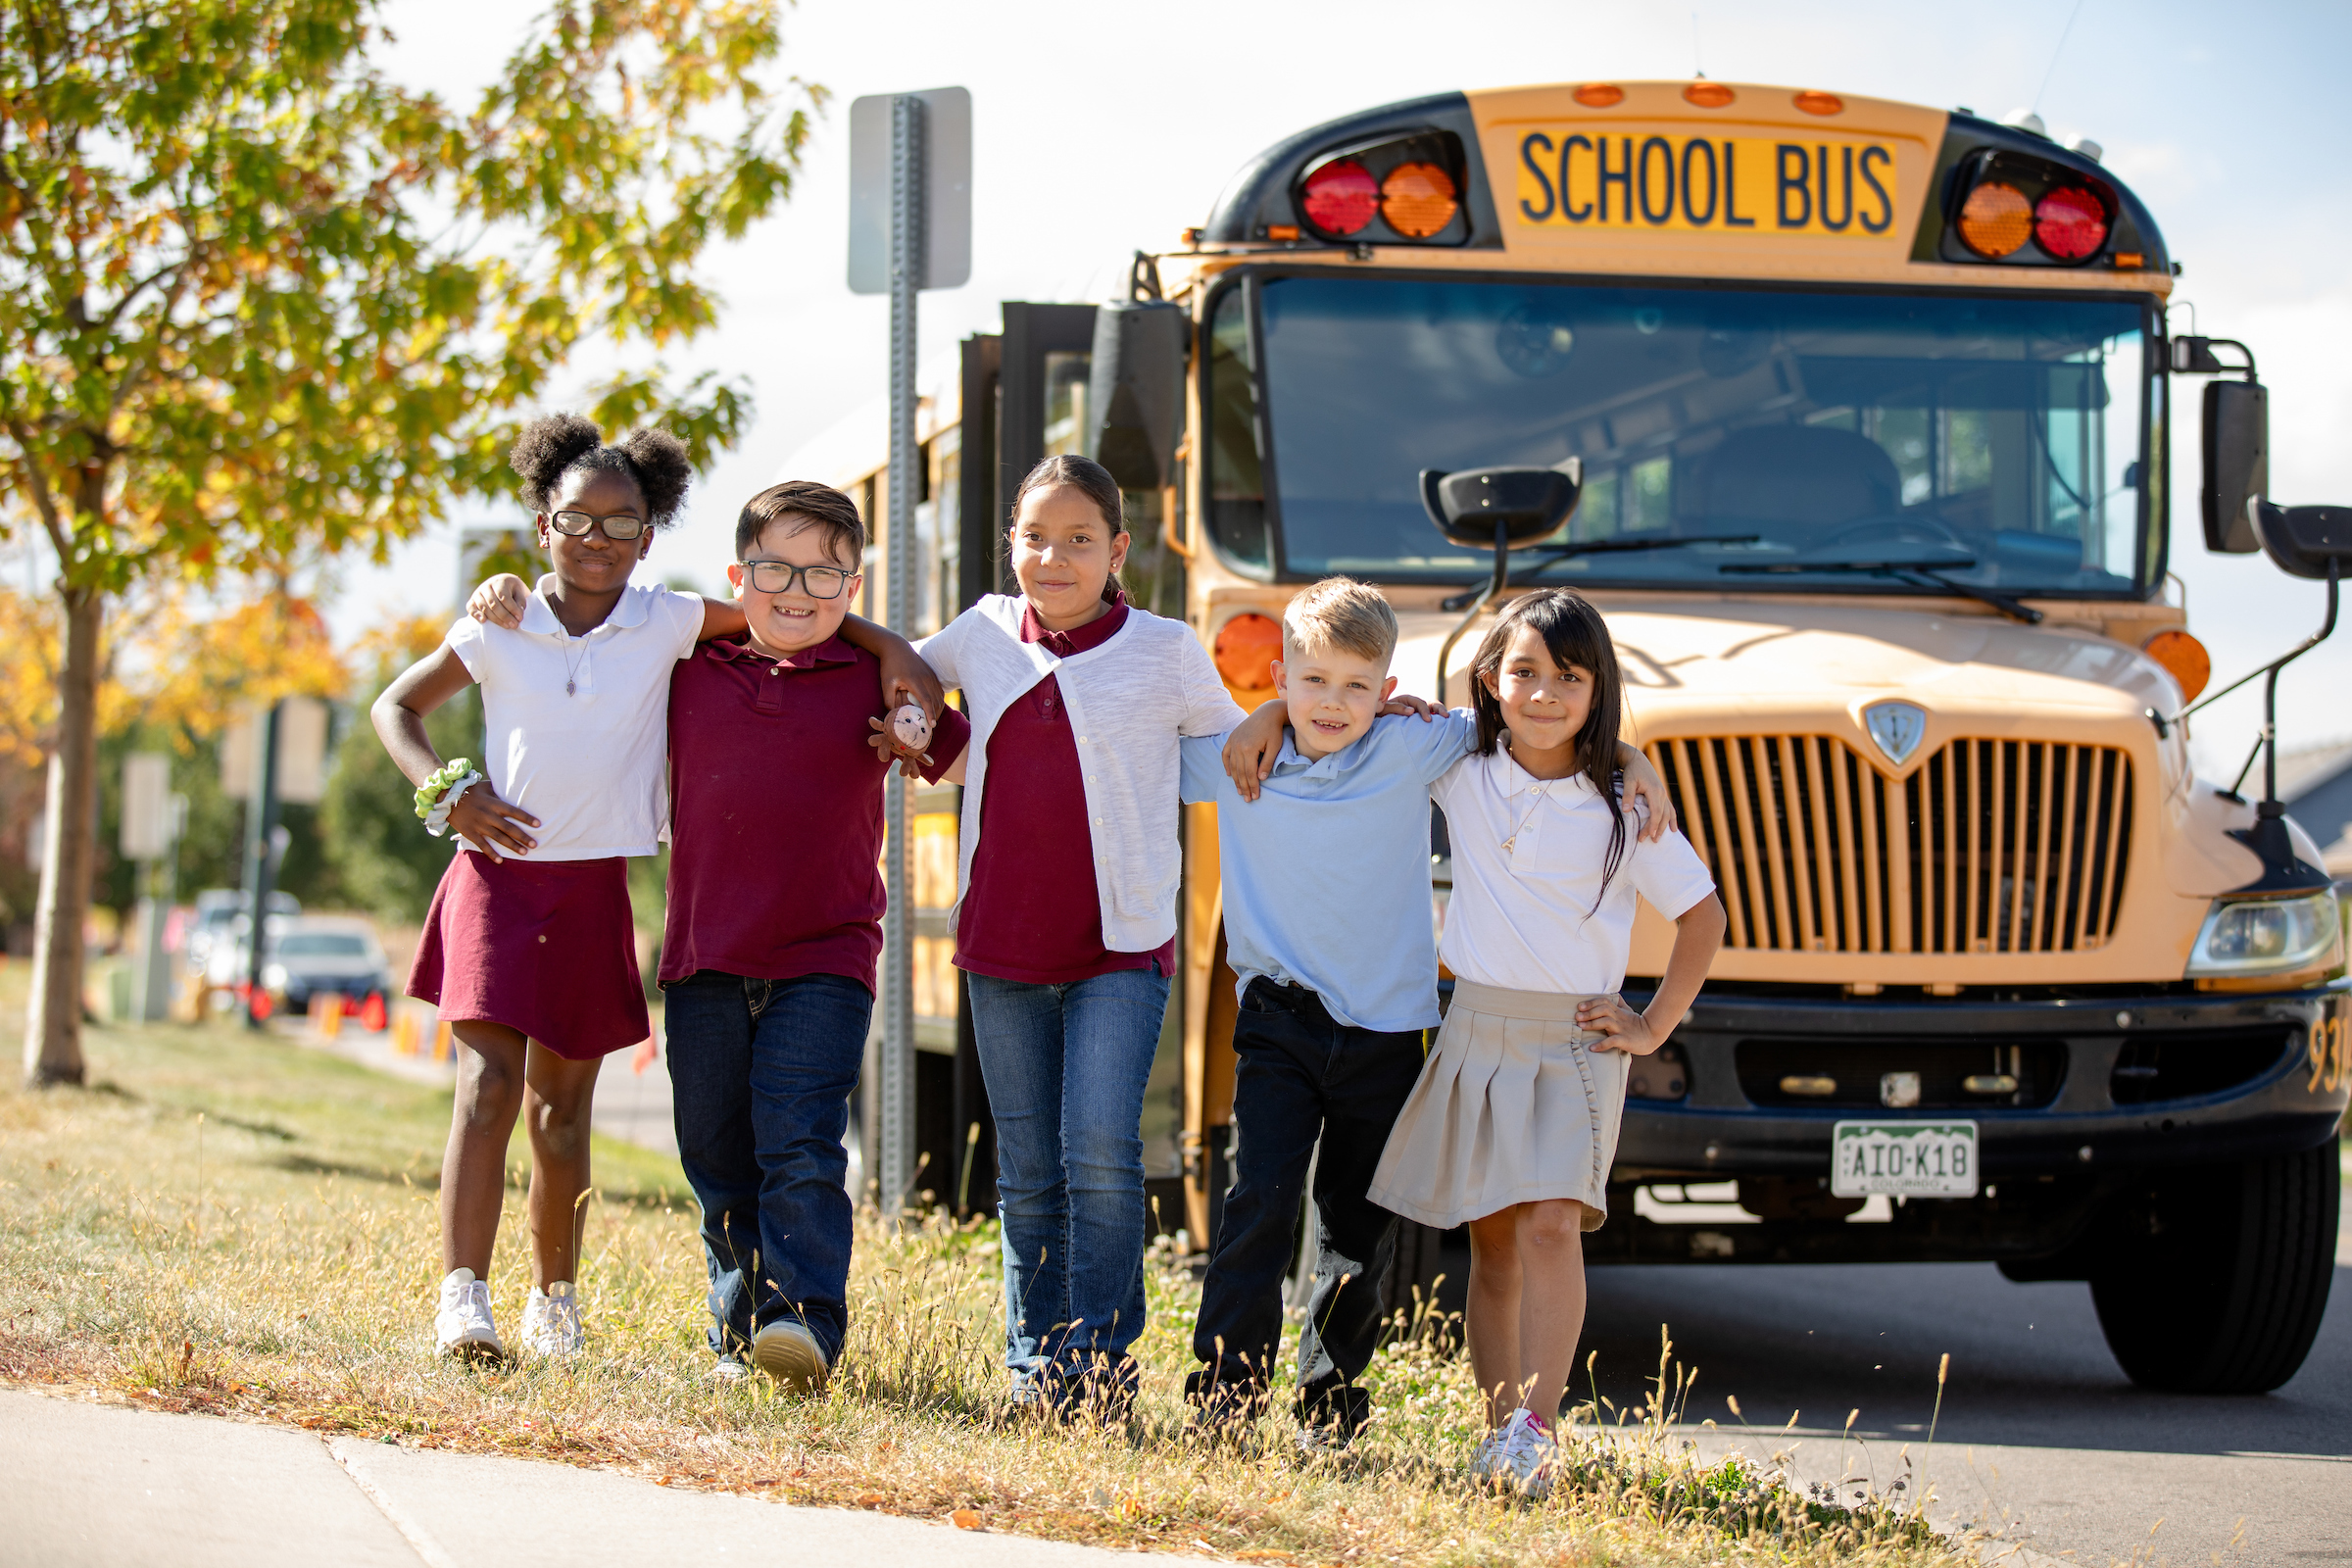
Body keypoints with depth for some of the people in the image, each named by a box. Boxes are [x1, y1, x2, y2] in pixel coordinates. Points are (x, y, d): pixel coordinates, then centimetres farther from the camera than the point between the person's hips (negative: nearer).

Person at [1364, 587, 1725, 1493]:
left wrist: (1652, 1028, 2)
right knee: (1492, 1242, 6)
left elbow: (1702, 916, 6)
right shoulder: (1462, 778, 2)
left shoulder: (1623, 812, -4)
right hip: (1476, 1033, 3)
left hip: (1572, 1044, -3)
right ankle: (1499, 1433, 12)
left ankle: (1535, 1431, -22)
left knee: (1552, 1225, -17)